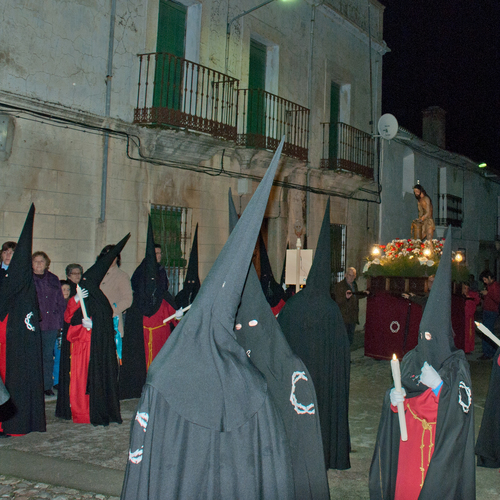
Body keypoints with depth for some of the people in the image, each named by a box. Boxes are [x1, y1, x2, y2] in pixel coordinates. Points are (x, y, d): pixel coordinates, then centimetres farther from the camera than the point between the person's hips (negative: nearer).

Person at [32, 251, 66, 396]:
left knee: (48, 355, 8)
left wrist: (60, 322, 7)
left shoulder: (53, 279, 13)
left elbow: (61, 302, 14)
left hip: (51, 324, 3)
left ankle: (47, 386, 16)